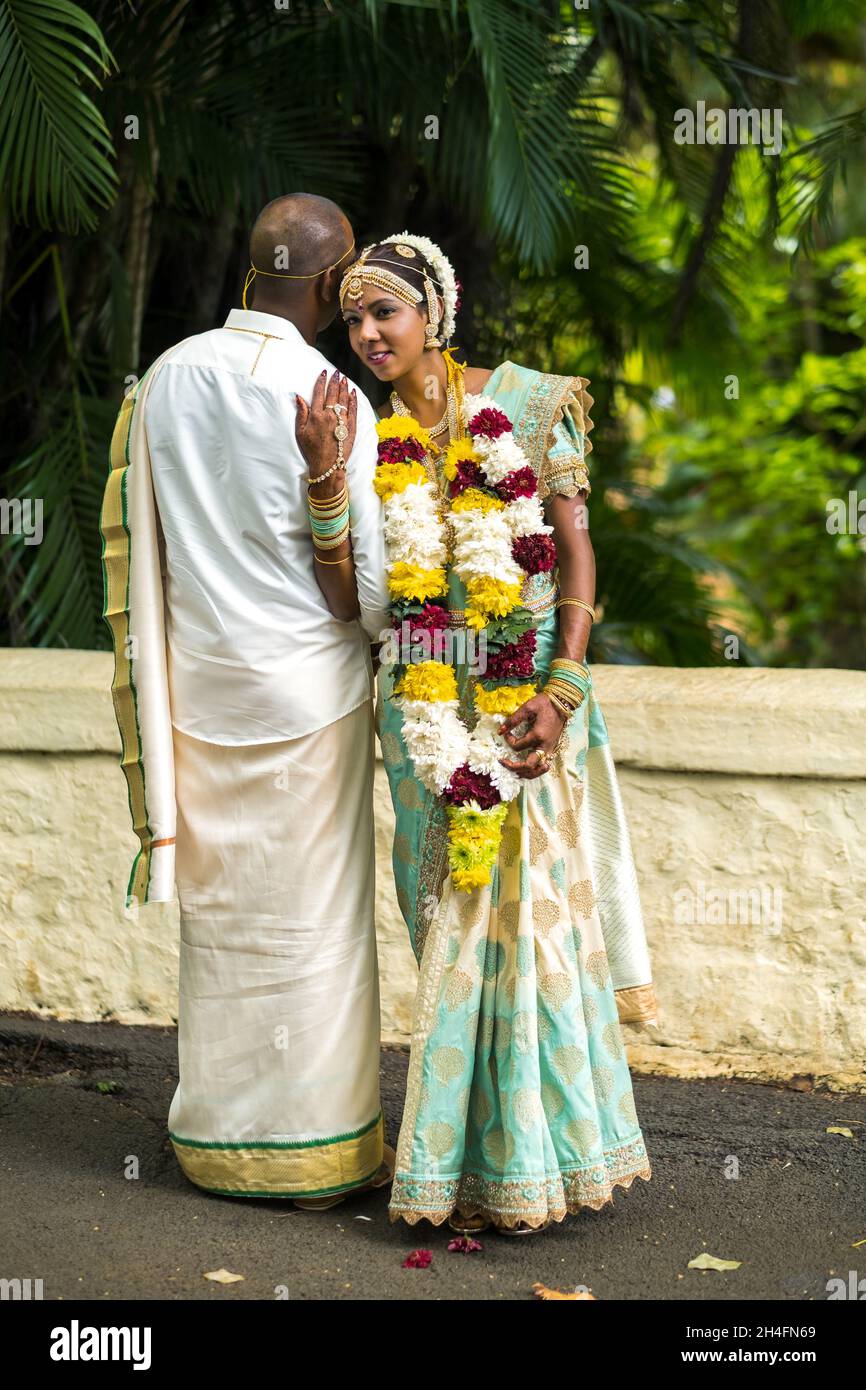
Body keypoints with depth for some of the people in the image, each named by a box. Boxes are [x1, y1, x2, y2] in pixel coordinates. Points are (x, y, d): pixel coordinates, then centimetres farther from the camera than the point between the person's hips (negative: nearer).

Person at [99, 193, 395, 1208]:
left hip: (195, 681, 5)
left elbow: (135, 545, 8)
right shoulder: (331, 399, -13)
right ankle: (317, 1149, 15)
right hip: (308, 684, -4)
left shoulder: (166, 377, 1)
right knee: (314, 916, 6)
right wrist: (327, 474, -18)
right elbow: (364, 600, -15)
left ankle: (218, 1136, 24)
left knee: (217, 911, 14)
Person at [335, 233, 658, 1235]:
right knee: (448, 910, 5)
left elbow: (576, 546, -3)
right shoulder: (370, 436, 8)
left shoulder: (527, 404, -1)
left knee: (525, 898, -2)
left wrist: (561, 691, -14)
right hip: (425, 702, 3)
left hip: (526, 692, -3)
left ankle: (529, 1152, 9)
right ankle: (472, 1142, 16)